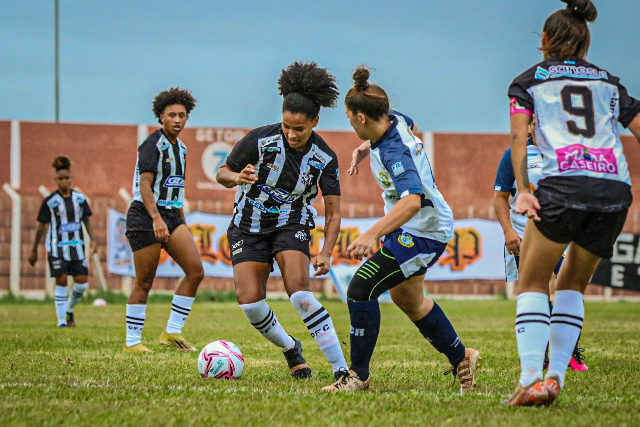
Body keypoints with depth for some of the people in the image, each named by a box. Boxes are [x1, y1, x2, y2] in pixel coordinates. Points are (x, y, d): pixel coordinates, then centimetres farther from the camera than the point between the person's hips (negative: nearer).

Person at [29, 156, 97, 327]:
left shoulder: (80, 198, 6)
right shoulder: (50, 201, -2)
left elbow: (87, 220, 15)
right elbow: (41, 226, 2)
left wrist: (92, 239, 1)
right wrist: (34, 250, 4)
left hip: (77, 247, 3)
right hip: (57, 247, -3)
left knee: (82, 283, -3)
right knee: (61, 281, -8)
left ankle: (69, 309, 24)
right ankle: (62, 320, 1)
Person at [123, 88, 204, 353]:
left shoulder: (180, 148, 15)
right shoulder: (153, 144, -11)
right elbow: (145, 185, -20)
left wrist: (182, 225, 24)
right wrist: (156, 219, -31)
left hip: (171, 216, 8)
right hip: (146, 216, -8)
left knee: (195, 271, -7)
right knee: (144, 282, -2)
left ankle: (172, 332, 0)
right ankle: (132, 342, 9)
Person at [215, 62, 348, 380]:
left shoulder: (325, 158, -13)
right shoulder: (259, 140, -17)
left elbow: (333, 212, -7)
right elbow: (222, 174, -5)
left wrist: (325, 253, -22)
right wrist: (237, 178, -29)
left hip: (292, 226, -1)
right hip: (248, 226, 1)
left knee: (299, 293, -24)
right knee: (249, 301, -14)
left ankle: (342, 369, -22)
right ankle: (290, 349, 17)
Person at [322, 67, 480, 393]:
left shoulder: (394, 151, -32)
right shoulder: (395, 120, -6)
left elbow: (412, 201, -46)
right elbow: (412, 128, 21)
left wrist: (371, 235, -56)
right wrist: (367, 147, 14)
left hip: (422, 232, -11)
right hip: (418, 228, 11)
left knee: (361, 288, -17)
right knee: (407, 298, 26)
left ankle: (358, 375, -7)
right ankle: (461, 358, 43)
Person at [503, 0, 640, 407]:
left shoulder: (528, 81, 17)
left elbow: (519, 135, 1)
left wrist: (523, 191, -5)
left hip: (562, 185, -3)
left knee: (533, 283, 8)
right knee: (573, 285, 20)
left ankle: (531, 378, -10)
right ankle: (556, 376, 8)